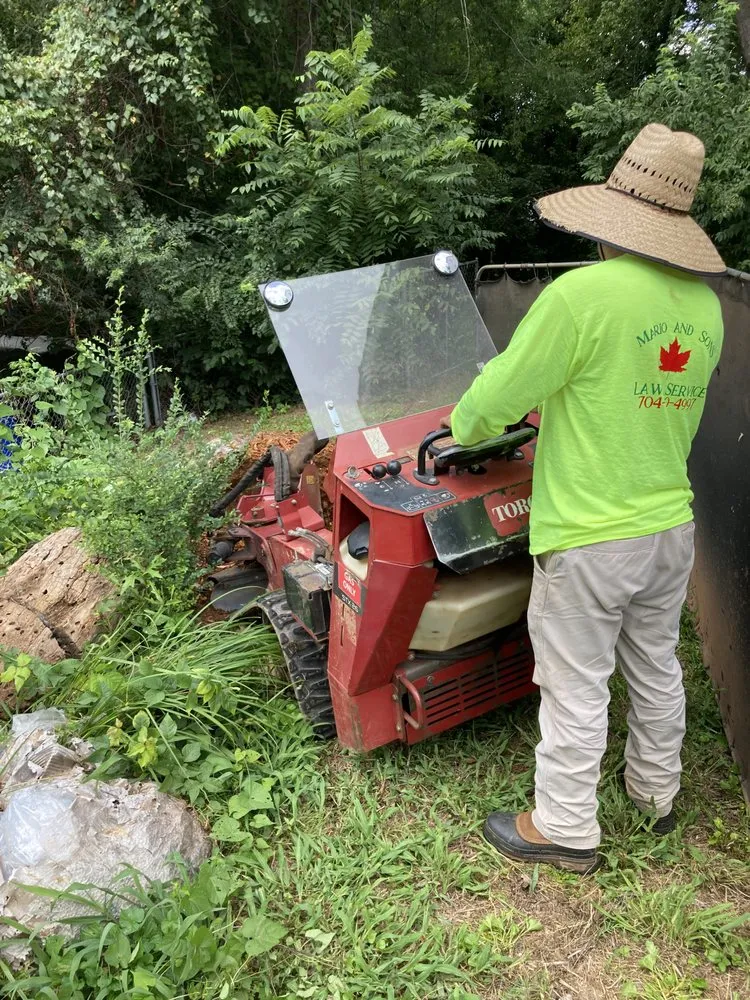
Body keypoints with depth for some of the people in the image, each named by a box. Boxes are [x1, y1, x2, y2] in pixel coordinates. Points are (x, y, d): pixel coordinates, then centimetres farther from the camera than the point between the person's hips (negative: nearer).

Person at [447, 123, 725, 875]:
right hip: (671, 526, 7)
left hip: (589, 536, -7)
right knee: (655, 667, 23)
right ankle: (655, 793, 43)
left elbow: (497, 395, -15)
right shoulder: (705, 306, 2)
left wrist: (462, 428, 7)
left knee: (575, 685, 8)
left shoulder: (583, 293, -21)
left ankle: (565, 829, 26)